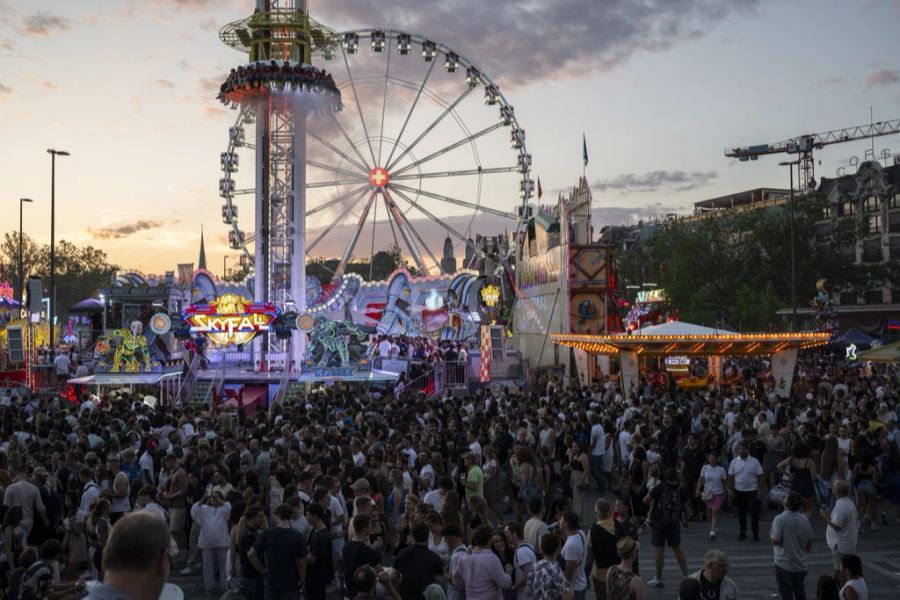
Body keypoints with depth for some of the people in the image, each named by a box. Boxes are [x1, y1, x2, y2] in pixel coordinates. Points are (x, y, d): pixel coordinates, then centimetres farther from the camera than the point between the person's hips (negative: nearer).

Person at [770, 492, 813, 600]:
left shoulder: (779, 519, -20)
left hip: (784, 564, -4)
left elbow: (776, 541, -20)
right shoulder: (804, 519, -5)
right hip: (801, 564, 5)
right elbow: (809, 542, 4)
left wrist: (771, 536, 1)